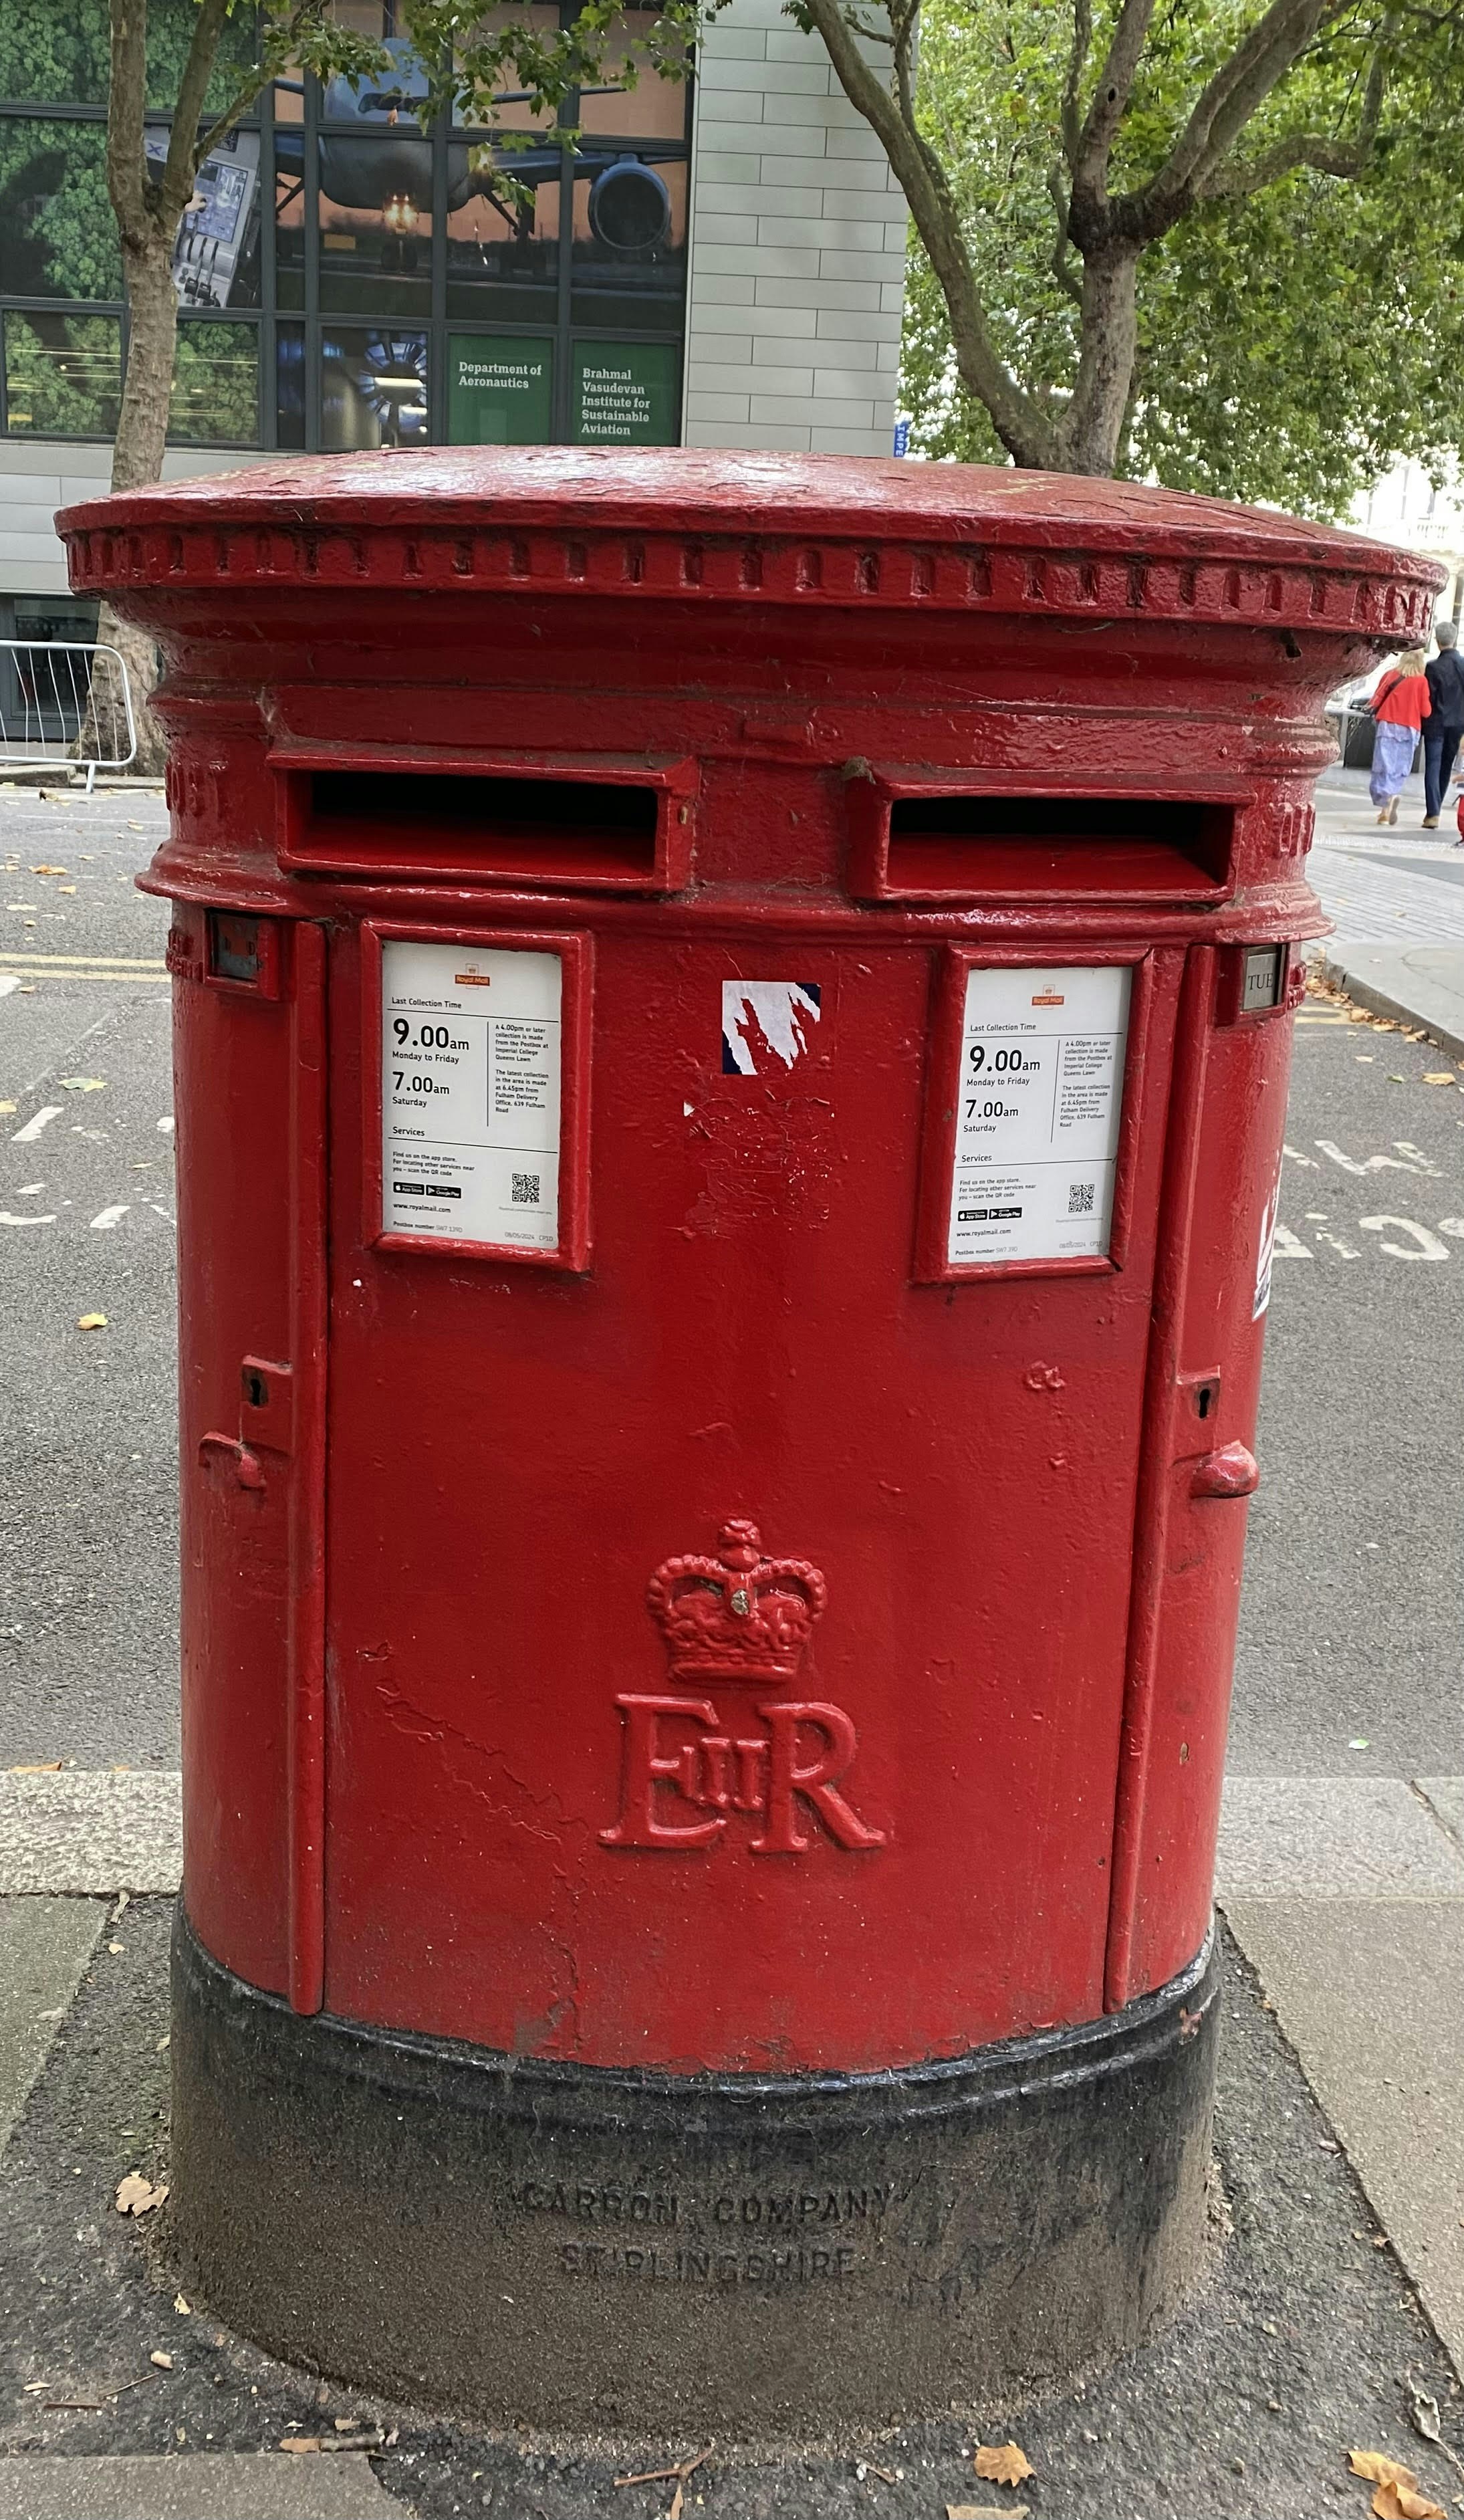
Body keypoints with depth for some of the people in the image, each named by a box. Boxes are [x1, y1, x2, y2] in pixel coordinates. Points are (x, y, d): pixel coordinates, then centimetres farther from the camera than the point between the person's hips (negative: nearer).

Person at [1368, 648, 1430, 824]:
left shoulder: (1389, 674, 3)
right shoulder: (1421, 681, -3)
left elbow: (1375, 701, 9)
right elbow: (1426, 711, -1)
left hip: (1386, 725, 1)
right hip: (1408, 729, -1)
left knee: (1385, 766, 0)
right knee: (1398, 769, 6)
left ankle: (1385, 806, -14)